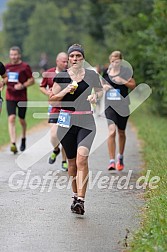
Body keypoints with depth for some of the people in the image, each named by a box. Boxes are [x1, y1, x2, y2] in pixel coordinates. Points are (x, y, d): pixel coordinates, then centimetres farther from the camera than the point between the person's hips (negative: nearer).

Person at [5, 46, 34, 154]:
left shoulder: (25, 66, -5)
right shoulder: (7, 66, 7)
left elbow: (32, 80, -3)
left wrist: (23, 86, -17)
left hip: (22, 97, -2)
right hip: (10, 97, 2)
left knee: (22, 120, 11)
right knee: (11, 118, -14)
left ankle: (23, 139, 38)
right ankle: (13, 144, -22)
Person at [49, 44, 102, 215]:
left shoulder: (91, 75, 5)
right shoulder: (61, 76, 4)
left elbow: (100, 91, 21)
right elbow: (52, 98, 5)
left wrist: (95, 96, -2)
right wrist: (66, 90, -11)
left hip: (86, 120, -1)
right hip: (67, 120, 2)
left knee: (82, 158, -18)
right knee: (71, 161, 8)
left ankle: (80, 200, -23)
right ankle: (76, 195, 26)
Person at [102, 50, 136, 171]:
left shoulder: (126, 72, -2)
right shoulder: (106, 72, 5)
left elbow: (133, 86, -4)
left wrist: (123, 81, -19)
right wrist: (103, 86, -5)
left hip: (123, 106, 0)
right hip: (109, 105, 0)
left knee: (121, 132, 12)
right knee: (111, 131, -17)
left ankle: (120, 157, 36)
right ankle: (112, 161, -17)